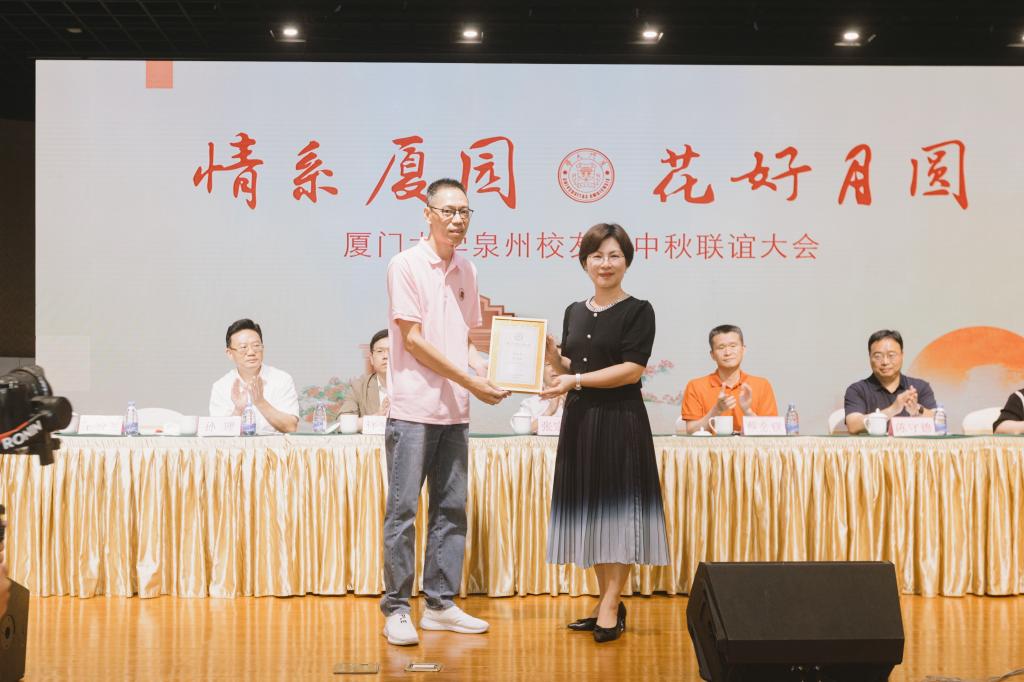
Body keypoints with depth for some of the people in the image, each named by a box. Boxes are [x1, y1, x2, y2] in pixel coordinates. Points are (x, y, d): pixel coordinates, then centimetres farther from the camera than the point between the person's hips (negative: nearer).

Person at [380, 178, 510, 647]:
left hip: (455, 410, 7)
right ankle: (396, 610, 5)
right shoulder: (406, 265, -7)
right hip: (414, 408, -7)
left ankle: (441, 605, 18)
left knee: (451, 509, 9)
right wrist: (470, 381, -13)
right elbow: (413, 340, -12)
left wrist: (488, 374, 1)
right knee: (403, 510, -3)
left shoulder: (466, 271, 12)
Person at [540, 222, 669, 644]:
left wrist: (578, 380, -18)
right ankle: (607, 602, 18)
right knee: (589, 510, 9)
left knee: (618, 507, -4)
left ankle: (610, 606, -1)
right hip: (580, 420, 6)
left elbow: (632, 370, -14)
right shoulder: (574, 313, 13)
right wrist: (550, 351, 0)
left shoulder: (638, 311, -4)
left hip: (620, 422, -6)